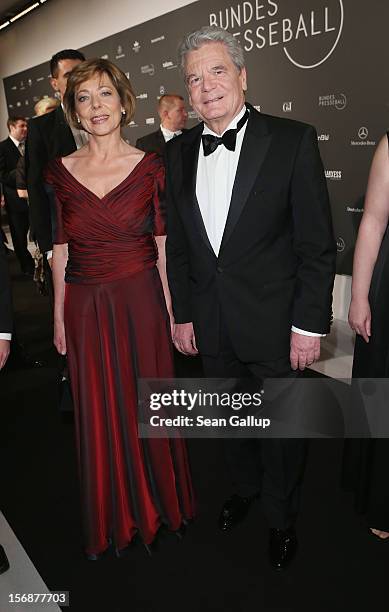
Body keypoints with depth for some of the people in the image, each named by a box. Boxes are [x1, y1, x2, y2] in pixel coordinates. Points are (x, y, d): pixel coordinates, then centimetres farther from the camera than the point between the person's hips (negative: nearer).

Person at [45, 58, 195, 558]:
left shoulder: (150, 167, -3)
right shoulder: (60, 172, 2)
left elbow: (164, 246, -2)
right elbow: (60, 251, 4)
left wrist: (175, 311, -3)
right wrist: (59, 317, 4)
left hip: (141, 303, -1)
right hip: (84, 308, 2)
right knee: (98, 412, 13)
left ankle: (158, 503, 40)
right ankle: (113, 517, 39)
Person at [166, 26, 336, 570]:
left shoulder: (292, 140, -10)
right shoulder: (178, 152, 3)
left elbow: (317, 244, -10)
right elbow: (177, 245, 7)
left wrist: (309, 324, -12)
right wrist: (181, 314, 6)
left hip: (275, 322, -3)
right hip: (210, 326, 4)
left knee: (281, 428, 14)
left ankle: (281, 517, 41)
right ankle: (245, 488, 50)